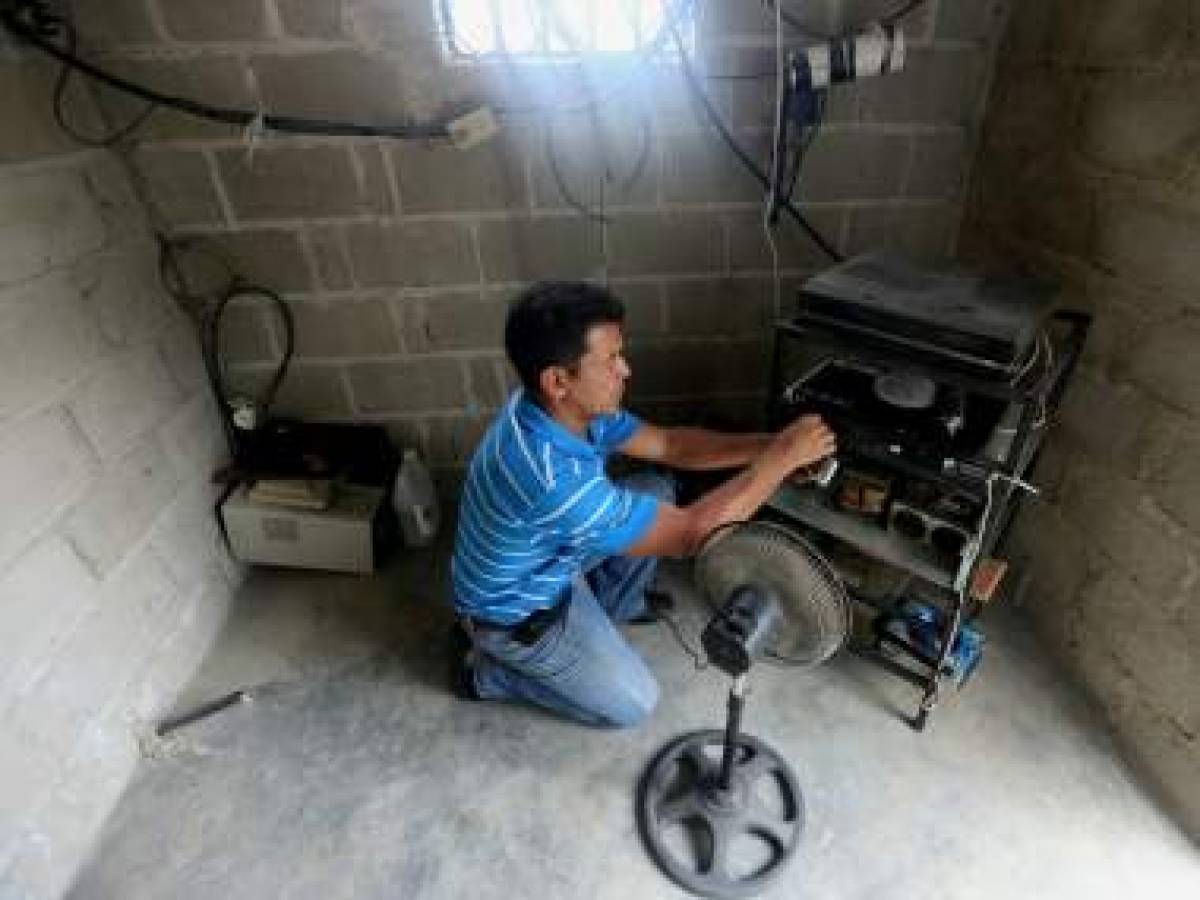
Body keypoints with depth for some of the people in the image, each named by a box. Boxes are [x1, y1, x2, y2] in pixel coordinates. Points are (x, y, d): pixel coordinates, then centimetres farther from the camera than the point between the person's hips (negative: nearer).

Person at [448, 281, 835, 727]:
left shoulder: (566, 409, -15)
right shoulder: (552, 478, -42)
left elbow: (669, 444, -5)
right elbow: (691, 533, -35)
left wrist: (764, 444, -16)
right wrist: (781, 459, -28)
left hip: (550, 568, 8)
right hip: (514, 611, -7)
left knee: (658, 492, 4)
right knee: (633, 703, 4)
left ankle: (600, 615, 22)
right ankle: (483, 668, 12)